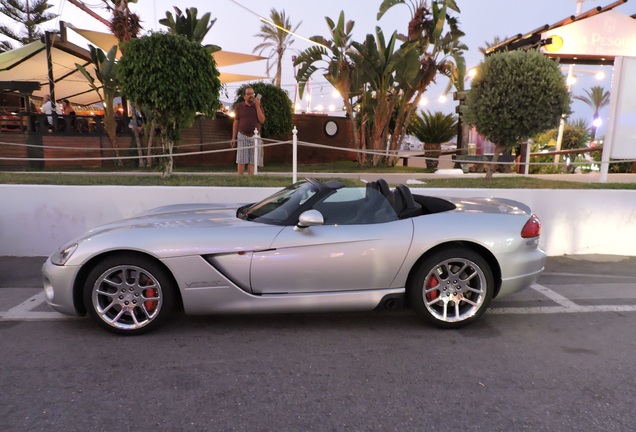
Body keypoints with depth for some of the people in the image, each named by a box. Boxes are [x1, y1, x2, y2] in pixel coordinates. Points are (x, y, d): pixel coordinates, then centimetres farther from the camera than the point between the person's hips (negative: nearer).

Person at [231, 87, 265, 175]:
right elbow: (236, 122, 6)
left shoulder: (258, 106, 6)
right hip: (242, 136, -1)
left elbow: (262, 120, -6)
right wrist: (233, 138, 3)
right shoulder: (239, 106, 5)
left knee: (252, 161, 2)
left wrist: (257, 106, -12)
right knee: (241, 161, -1)